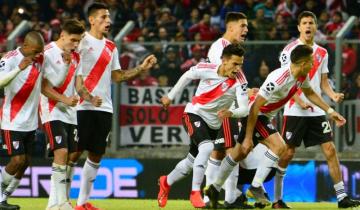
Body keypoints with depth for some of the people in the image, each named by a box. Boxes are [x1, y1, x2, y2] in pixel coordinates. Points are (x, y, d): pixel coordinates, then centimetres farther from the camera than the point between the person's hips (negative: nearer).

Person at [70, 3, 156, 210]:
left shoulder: (111, 47, 16)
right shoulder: (82, 41, -5)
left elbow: (117, 76, 19)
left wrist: (141, 68, 9)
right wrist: (87, 96, -23)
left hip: (104, 108, 7)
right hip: (83, 108, -7)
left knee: (96, 155, 7)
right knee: (74, 153, -6)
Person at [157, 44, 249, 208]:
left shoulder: (239, 81, -21)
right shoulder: (206, 69, -19)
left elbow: (244, 109, -27)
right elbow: (187, 76, 2)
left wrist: (231, 113, -48)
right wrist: (170, 96, 12)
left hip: (213, 124, 3)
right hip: (194, 114, -3)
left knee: (192, 162, 16)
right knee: (207, 147, -29)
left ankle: (166, 182, 44)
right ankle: (195, 193, -22)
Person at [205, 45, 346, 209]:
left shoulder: (302, 77, -6)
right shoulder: (278, 79, -33)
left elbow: (310, 93, 18)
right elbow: (255, 107, -30)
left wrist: (330, 111, 15)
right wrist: (248, 138, -28)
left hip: (265, 116, 9)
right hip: (255, 115, -9)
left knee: (239, 154, 16)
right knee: (278, 146, -21)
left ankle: (214, 189, 28)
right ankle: (256, 187, -14)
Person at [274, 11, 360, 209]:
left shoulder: (322, 53, 14)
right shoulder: (290, 50, -4)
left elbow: (323, 82, 16)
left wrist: (333, 95, -5)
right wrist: (300, 102, -22)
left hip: (317, 111, 5)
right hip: (294, 111, -5)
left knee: (330, 150, -2)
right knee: (287, 153, -4)